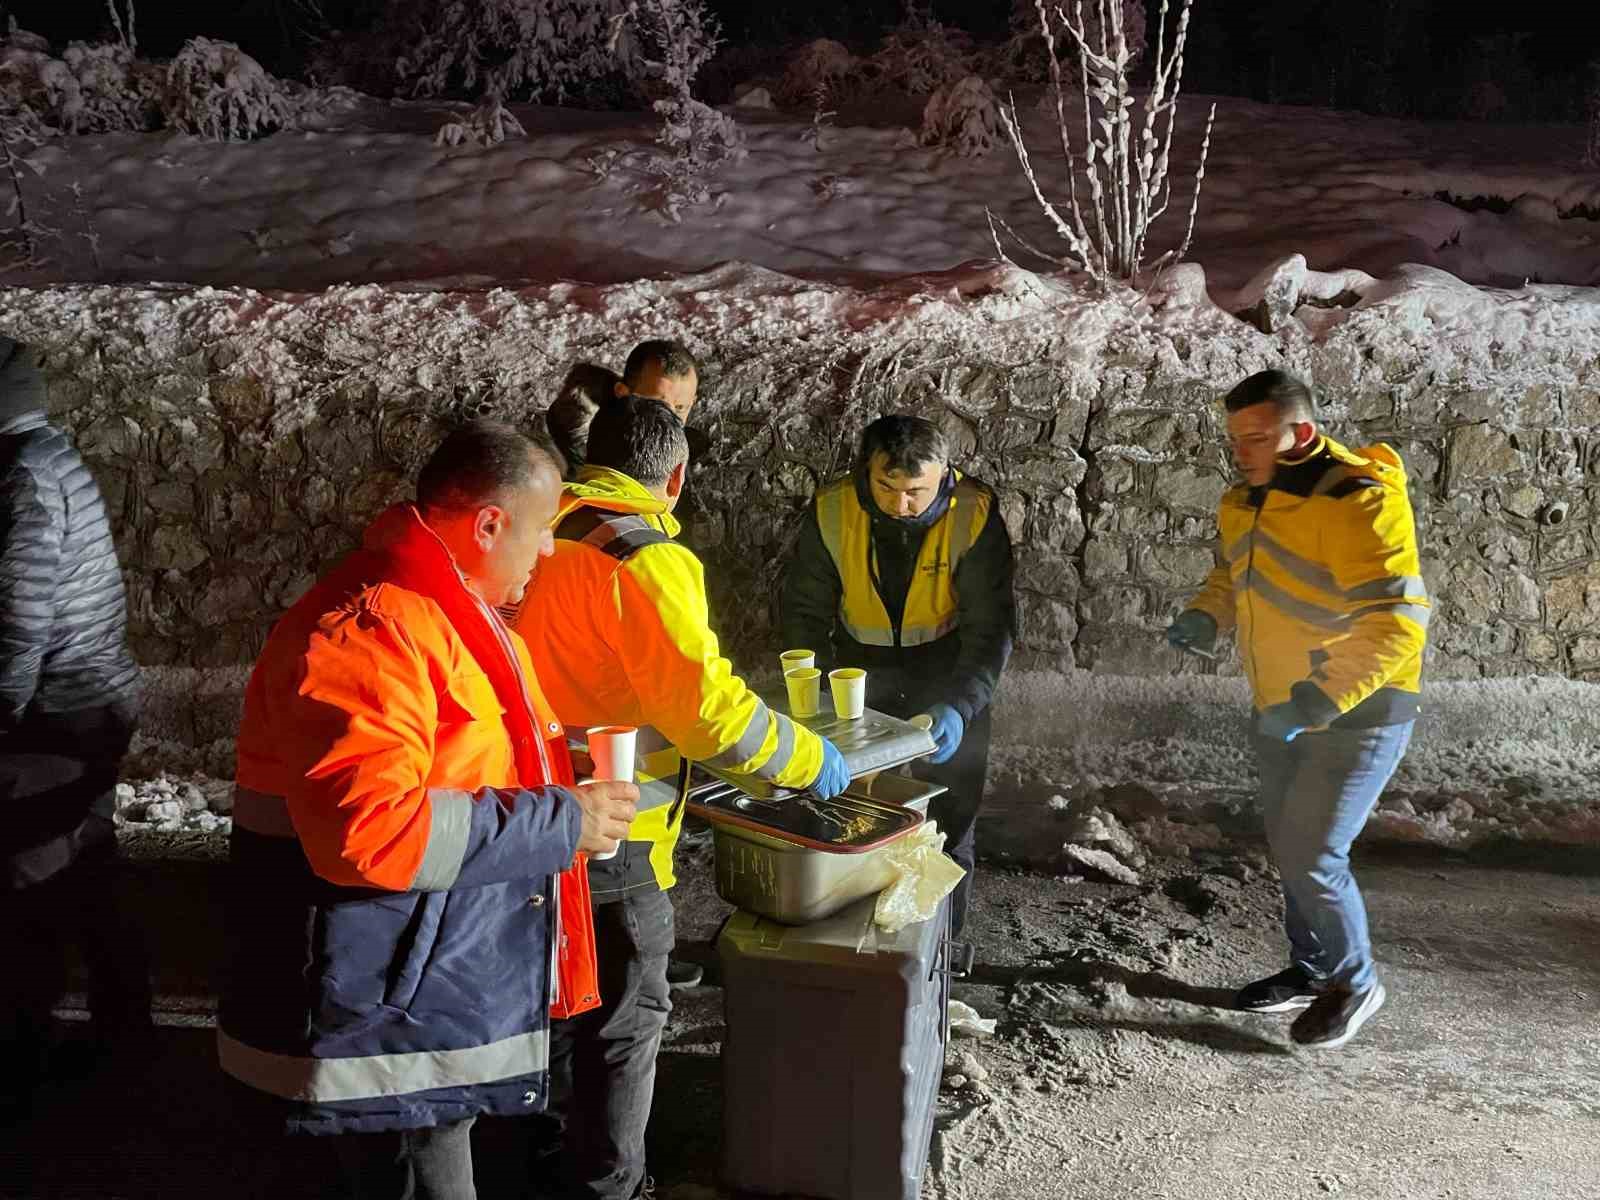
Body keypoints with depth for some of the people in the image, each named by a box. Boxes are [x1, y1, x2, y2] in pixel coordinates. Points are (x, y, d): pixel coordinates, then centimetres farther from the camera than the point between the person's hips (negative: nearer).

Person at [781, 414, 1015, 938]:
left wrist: (959, 706, -35)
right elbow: (804, 611, -9)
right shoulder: (831, 512, -20)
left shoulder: (974, 515, -25)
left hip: (949, 677, -1)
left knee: (949, 823, 9)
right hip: (862, 672, 1)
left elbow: (991, 625, -22)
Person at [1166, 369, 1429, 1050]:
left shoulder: (1358, 501, -25)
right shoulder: (1246, 501, 1)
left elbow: (1397, 618, -31)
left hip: (1357, 713, -8)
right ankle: (1311, 969, 36)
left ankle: (1353, 983, 17)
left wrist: (1322, 699, -38)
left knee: (1313, 855, -7)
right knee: (1289, 847, 17)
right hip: (1281, 710, 8)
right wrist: (1207, 615, -2)